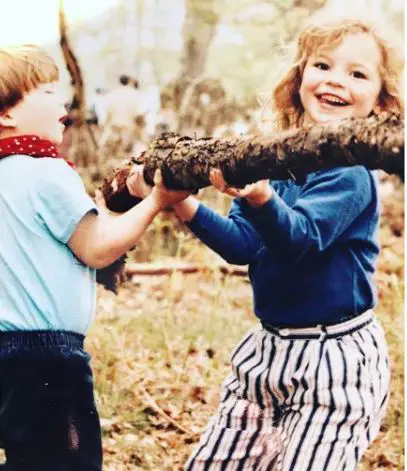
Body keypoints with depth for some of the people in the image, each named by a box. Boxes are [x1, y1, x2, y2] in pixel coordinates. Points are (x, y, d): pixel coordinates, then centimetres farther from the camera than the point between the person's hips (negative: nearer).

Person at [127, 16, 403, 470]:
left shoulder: (352, 172, -14)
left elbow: (300, 237, -30)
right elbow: (243, 245, -3)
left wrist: (259, 197, -50)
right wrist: (182, 203, -16)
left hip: (336, 359, -7)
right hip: (268, 348, 7)